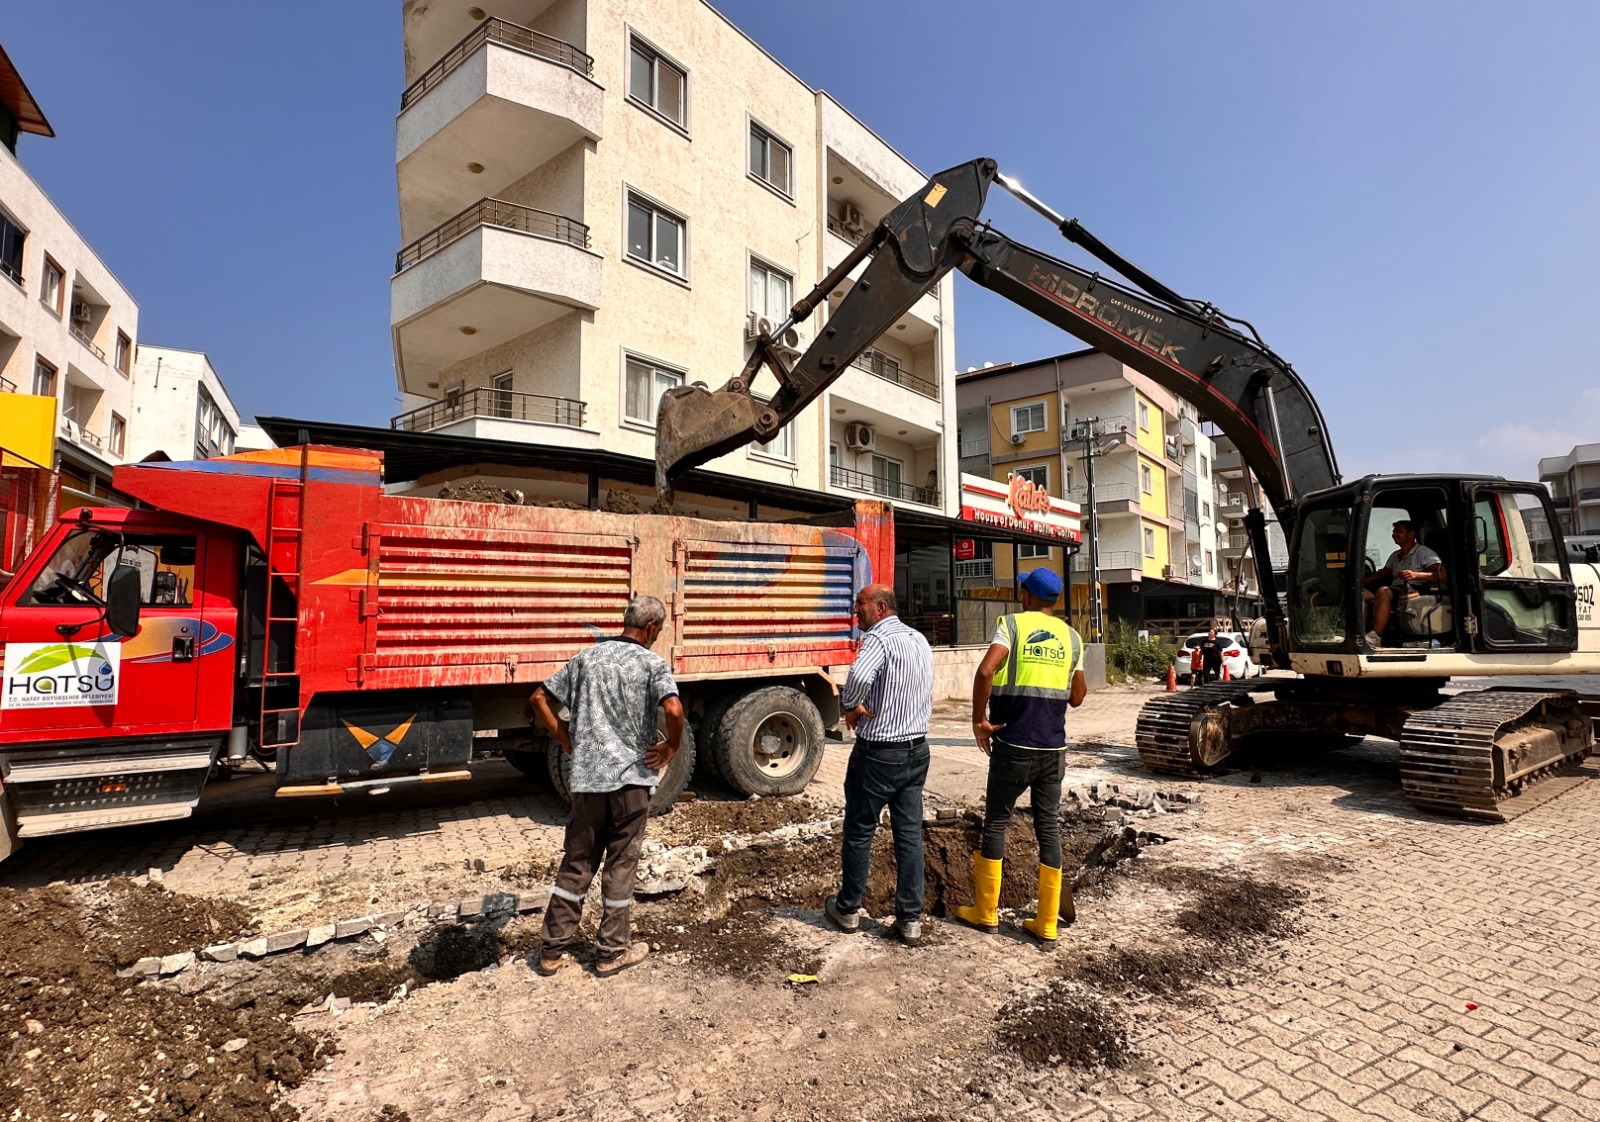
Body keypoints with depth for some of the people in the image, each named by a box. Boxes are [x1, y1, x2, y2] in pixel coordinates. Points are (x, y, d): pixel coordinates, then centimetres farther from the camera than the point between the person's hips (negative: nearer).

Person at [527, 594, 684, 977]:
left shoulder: (586, 657, 6)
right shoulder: (651, 662, -9)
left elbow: (539, 699, 7)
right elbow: (673, 709, -25)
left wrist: (567, 742, 11)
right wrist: (671, 748, -9)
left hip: (586, 777, 4)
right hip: (631, 777, -4)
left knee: (575, 863, 16)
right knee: (620, 866, 9)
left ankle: (553, 950, 23)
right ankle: (612, 952, 21)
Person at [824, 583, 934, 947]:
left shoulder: (879, 638, -18)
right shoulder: (921, 640, 10)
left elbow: (860, 676, -38)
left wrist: (851, 706, -19)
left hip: (878, 753, -7)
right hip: (918, 749, 7)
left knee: (859, 832, 9)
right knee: (910, 834, 10)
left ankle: (848, 909, 24)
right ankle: (910, 919, 15)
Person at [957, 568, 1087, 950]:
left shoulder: (1012, 624, -6)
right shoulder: (1071, 637, 7)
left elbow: (985, 671, -21)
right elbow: (1077, 697, 13)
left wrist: (979, 721, -12)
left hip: (1012, 746, -4)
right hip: (1052, 748, 4)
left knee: (996, 823, 10)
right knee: (1049, 828, 10)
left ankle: (986, 913, 21)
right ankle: (1046, 926, 17)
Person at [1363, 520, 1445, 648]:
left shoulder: (1424, 552, 3)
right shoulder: (1395, 556, 26)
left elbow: (1442, 575, -10)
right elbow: (1381, 574, 27)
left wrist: (1416, 575, -29)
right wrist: (1360, 580, 7)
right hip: (1395, 591, 7)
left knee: (1383, 591, -37)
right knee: (1362, 593, -18)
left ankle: (1375, 637, -43)